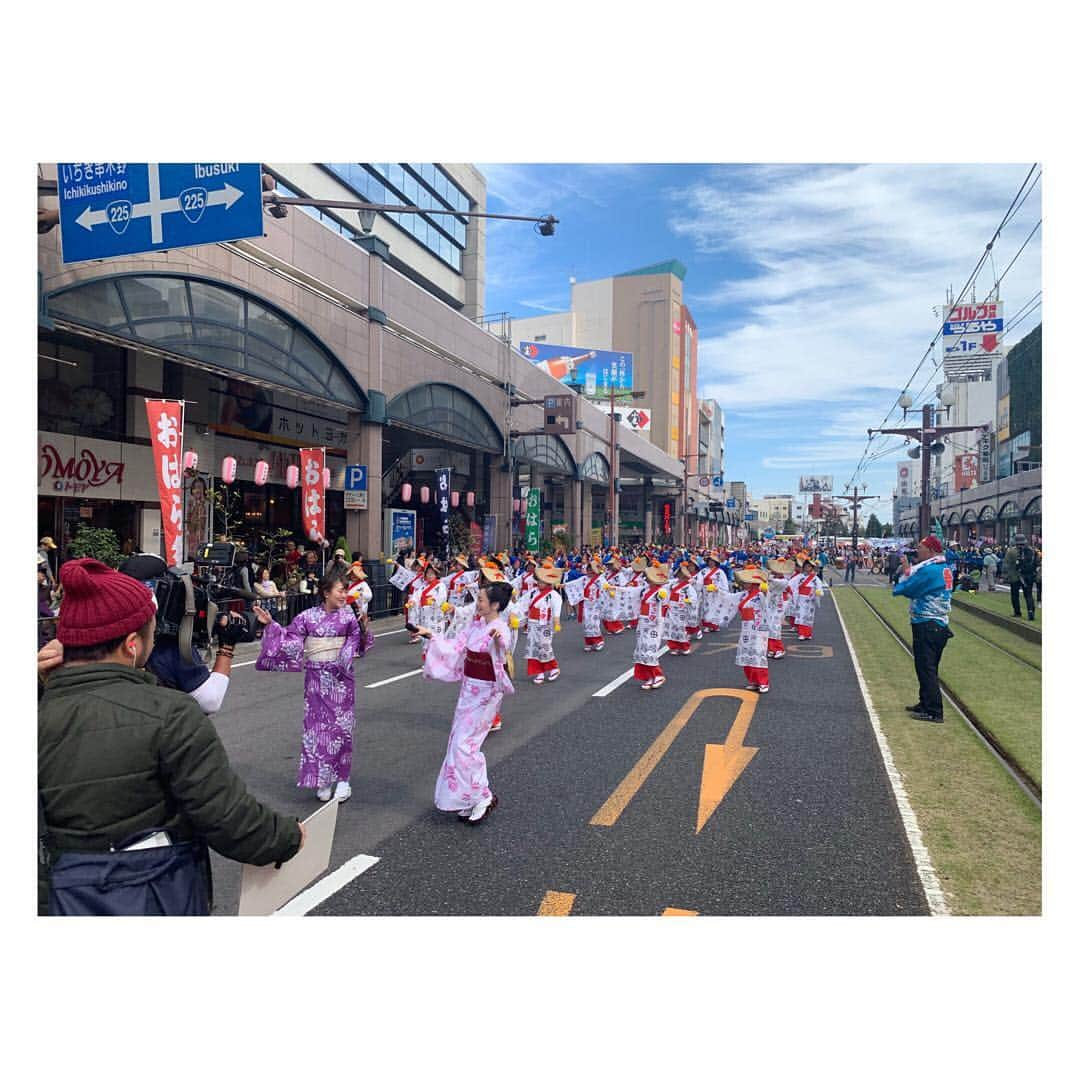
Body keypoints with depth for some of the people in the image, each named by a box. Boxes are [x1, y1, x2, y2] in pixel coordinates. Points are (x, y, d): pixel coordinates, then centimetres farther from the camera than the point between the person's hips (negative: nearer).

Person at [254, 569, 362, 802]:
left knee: (340, 727, 3)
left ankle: (342, 779, 14)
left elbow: (357, 639, -12)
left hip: (341, 678, -1)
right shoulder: (308, 616, 1)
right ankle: (323, 779, 18)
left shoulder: (348, 616, -2)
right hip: (316, 679, 1)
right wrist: (270, 624, -6)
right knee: (316, 726, 5)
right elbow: (289, 638, 2)